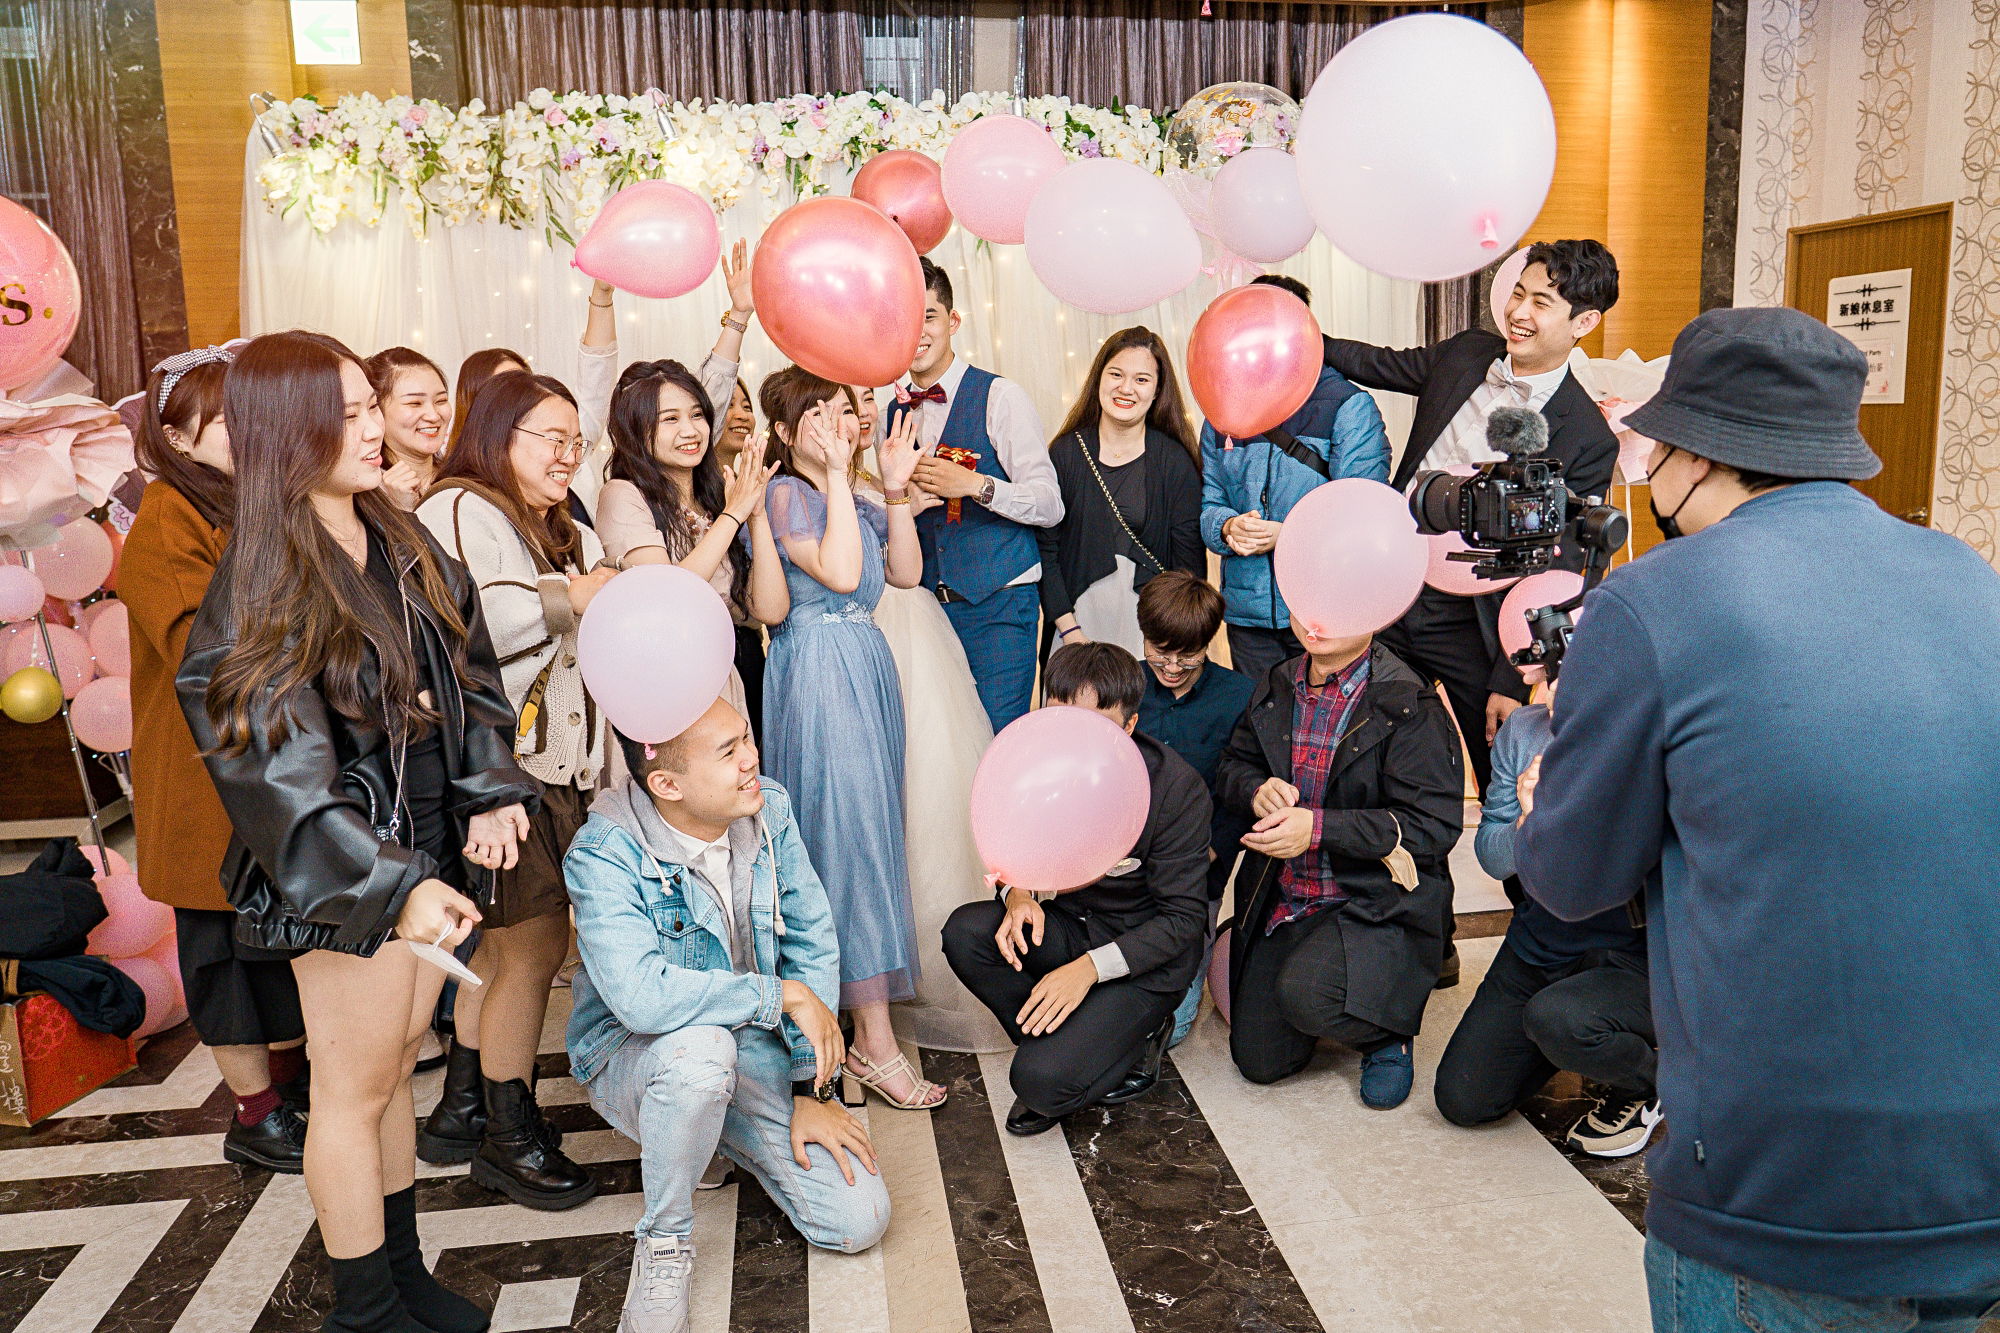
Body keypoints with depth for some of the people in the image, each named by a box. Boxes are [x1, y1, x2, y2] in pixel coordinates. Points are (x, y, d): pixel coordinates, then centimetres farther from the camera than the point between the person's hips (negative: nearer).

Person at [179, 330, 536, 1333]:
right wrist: (394, 884, -29)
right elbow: (282, 769, -22)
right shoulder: (261, 585, -16)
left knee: (391, 1068, 19)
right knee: (354, 1086, 7)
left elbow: (466, 677, 10)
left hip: (428, 842, 7)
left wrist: (490, 794, -3)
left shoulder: (402, 545, 6)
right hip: (344, 870, -7)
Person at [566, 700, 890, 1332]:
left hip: (754, 1046, 5)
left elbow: (812, 943, -4)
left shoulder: (768, 809, -9)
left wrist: (812, 1088, -9)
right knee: (700, 1047, -41)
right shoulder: (604, 854, -24)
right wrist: (785, 995, -30)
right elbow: (641, 996, -38)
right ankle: (663, 1243, -13)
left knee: (858, 1221, -9)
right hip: (634, 1061, -4)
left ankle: (719, 1129, 20)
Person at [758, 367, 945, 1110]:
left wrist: (895, 489, 3)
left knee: (867, 823, 10)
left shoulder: (851, 498, 16)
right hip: (817, 666, -9)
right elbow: (839, 572, -22)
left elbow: (905, 572, 11)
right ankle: (874, 1041, -6)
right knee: (848, 831, -9)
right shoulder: (785, 494, -9)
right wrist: (838, 474, -17)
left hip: (866, 661, 9)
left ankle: (842, 996, 24)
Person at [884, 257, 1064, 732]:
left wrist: (974, 485, -21)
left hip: (996, 604, -5)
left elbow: (1050, 505, -8)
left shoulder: (1001, 397, -5)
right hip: (925, 603, 5)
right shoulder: (892, 413, 11)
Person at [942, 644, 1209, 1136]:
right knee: (965, 932, -23)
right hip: (1069, 926, 6)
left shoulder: (1176, 787, -21)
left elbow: (1184, 917, -16)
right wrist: (1018, 893, -17)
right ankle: (1072, 1042, -6)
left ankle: (1132, 1037, 8)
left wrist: (1090, 966, -26)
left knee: (1043, 1082, -23)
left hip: (1146, 958, -6)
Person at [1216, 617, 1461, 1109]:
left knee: (1304, 992, -33)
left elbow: (1434, 825, -19)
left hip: (1374, 903, -5)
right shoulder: (1277, 687, 6)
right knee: (1259, 1062, 3)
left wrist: (1317, 827, -25)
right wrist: (1257, 791, -9)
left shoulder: (1410, 706, -14)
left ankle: (1387, 1033, 2)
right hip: (1281, 899, 6)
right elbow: (1233, 765, 17)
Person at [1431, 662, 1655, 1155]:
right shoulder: (1523, 729, -4)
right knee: (1461, 1100, 4)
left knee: (1556, 1018, -36)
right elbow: (1491, 857, -2)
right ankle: (1587, 1041, 32)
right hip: (1541, 941, 5)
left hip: (1635, 954, -5)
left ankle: (1644, 1083, 1)